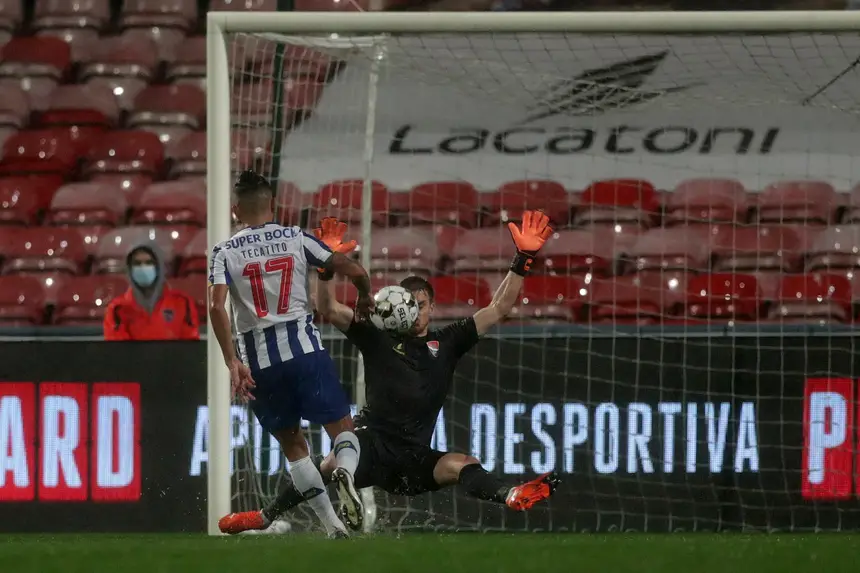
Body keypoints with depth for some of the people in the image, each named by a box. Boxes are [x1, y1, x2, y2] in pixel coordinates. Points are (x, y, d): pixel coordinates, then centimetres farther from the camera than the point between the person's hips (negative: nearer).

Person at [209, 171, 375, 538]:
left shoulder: (225, 252, 5)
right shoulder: (296, 239, 7)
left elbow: (216, 307, -10)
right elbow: (353, 270, 1)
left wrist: (233, 363, -9)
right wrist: (364, 299, 23)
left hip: (259, 359, 1)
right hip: (304, 348, -1)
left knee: (292, 444, 15)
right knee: (342, 428, 7)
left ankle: (332, 525, 7)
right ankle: (345, 472, -30)